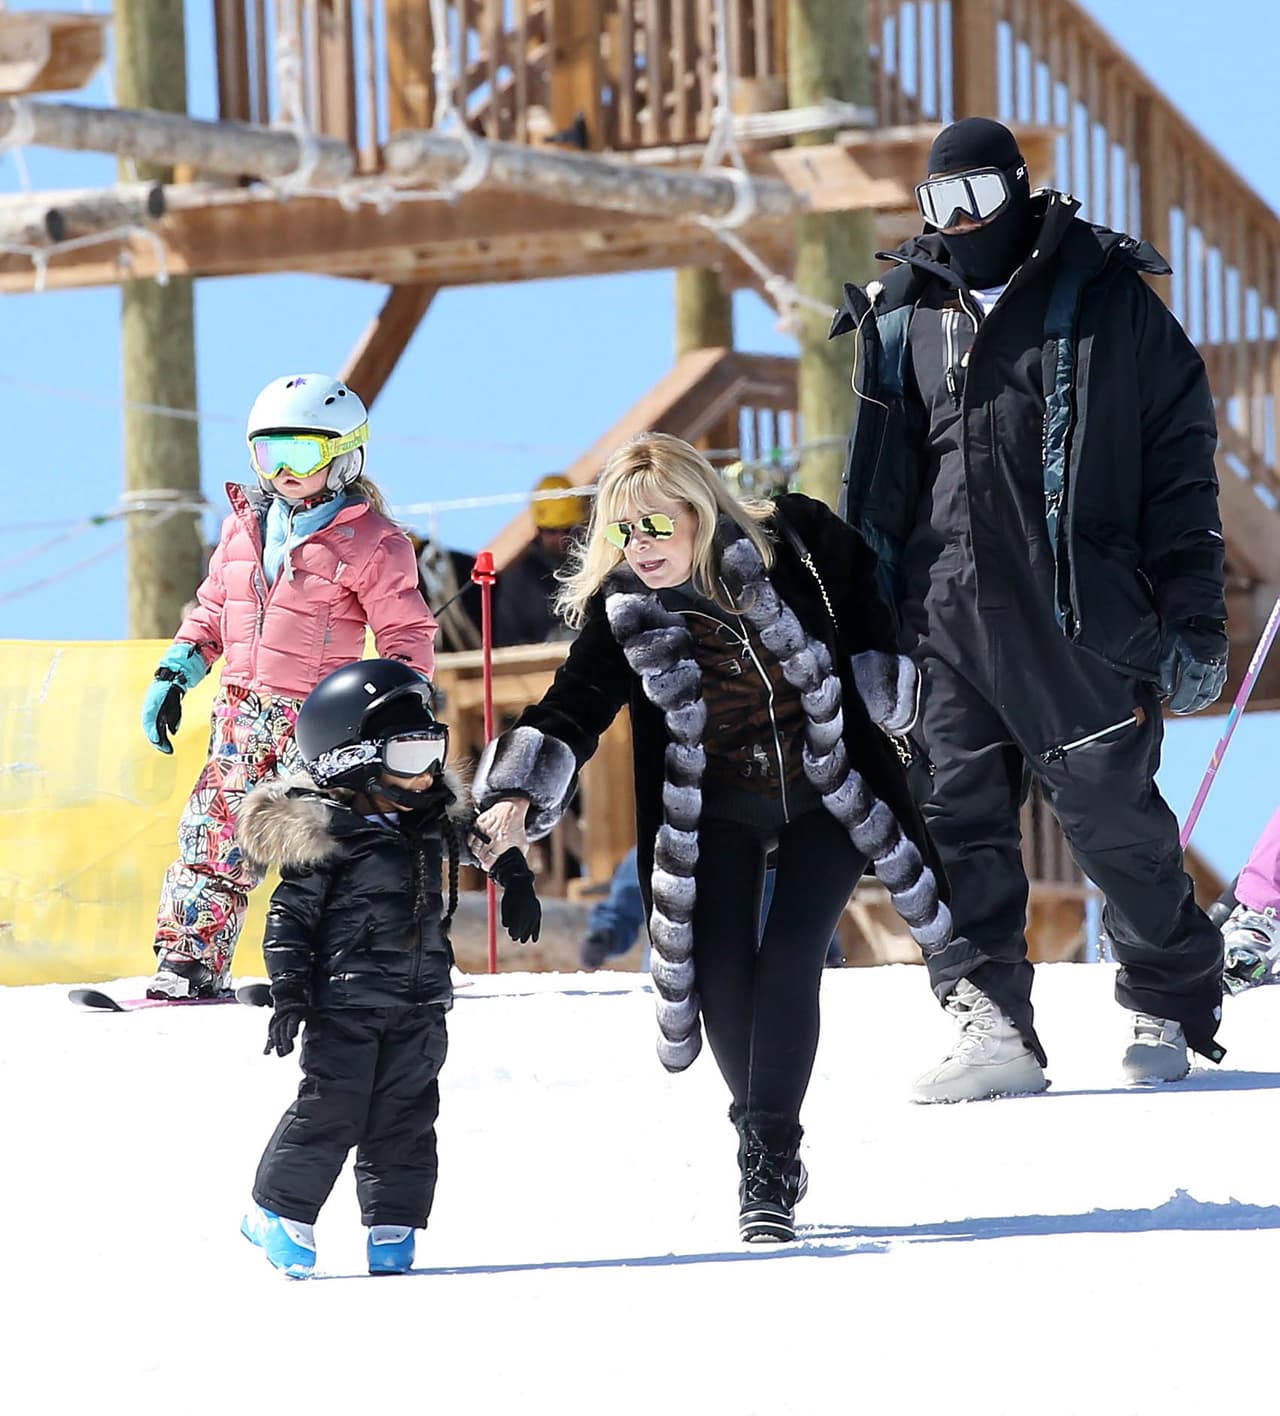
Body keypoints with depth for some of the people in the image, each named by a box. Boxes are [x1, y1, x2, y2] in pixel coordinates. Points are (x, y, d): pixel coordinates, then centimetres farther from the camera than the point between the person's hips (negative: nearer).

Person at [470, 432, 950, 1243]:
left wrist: (890, 681, -4)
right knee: (722, 979, -7)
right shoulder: (623, 611, -13)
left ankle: (769, 1158, -8)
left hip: (830, 798, -2)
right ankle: (765, 1141, 16)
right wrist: (518, 795, -33)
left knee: (788, 961, -15)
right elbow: (572, 708, -18)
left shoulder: (797, 545, -18)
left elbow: (875, 598, 1)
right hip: (716, 814, 2)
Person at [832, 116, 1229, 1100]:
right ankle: (991, 1026, -1)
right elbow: (881, 491, 21)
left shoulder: (1108, 301, 3)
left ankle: (1171, 1009, 15)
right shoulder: (910, 323, 15)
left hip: (1080, 614, -4)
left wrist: (1195, 618, -4)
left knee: (1114, 819, -2)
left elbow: (1180, 465, 2)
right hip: (950, 615, 4)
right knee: (960, 822, -3)